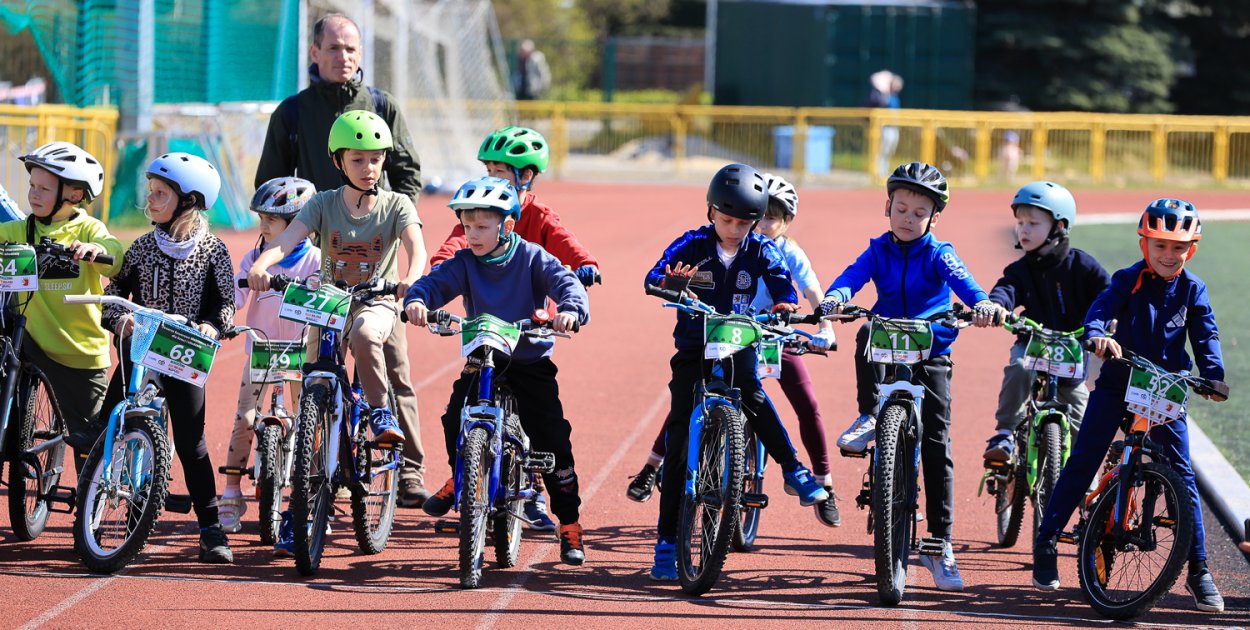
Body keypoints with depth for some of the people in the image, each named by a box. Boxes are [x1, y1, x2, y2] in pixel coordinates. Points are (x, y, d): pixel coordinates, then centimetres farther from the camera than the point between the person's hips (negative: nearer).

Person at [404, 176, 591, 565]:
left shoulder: (532, 259, -8)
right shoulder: (465, 263, -2)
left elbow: (565, 282, -20)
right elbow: (437, 281, -16)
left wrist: (570, 309, -42)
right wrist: (417, 300, -39)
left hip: (531, 362, -2)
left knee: (553, 441, -7)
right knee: (455, 418, -19)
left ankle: (569, 525, 4)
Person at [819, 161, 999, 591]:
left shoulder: (938, 254, -3)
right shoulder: (879, 251, 3)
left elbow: (960, 278, -22)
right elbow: (855, 274, -14)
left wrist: (981, 302, -45)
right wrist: (835, 297, -38)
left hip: (930, 355, -2)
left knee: (936, 448, -5)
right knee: (867, 336, -35)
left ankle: (941, 544, 0)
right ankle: (870, 415, -20)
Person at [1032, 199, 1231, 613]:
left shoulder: (1192, 290, 0)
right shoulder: (1129, 280, -6)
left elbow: (1205, 335, -3)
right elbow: (1103, 306, -22)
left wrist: (1213, 375, -22)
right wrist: (1097, 335, -44)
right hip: (1118, 382, -1)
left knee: (1181, 474, -3)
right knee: (1081, 464, -3)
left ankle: (1199, 570, 2)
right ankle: (1045, 547, 7)